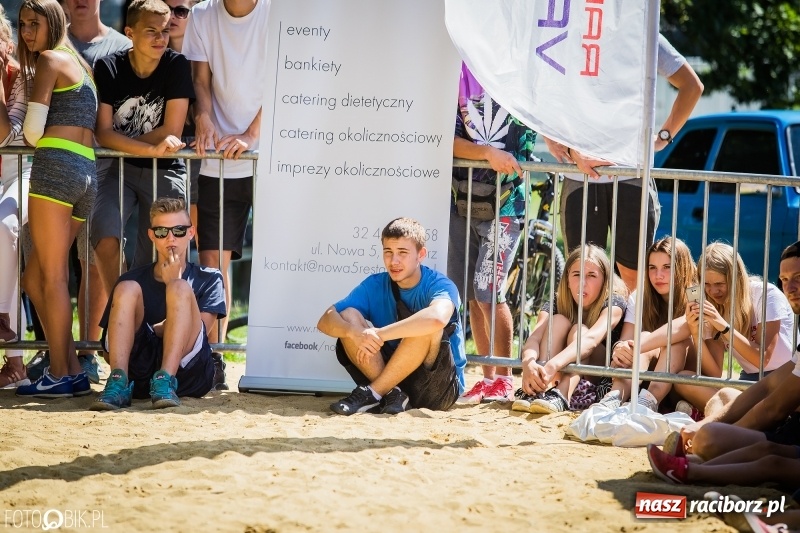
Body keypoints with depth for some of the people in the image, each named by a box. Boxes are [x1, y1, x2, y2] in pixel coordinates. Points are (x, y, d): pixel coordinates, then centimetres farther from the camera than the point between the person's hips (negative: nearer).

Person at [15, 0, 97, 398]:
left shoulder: (50, 60, 1)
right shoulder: (79, 63, 27)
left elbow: (32, 130, -3)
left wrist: (34, 139, 18)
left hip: (55, 166, -8)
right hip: (87, 174, 8)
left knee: (51, 275, -8)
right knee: (35, 276, 10)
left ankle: (60, 374, -11)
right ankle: (72, 369, 4)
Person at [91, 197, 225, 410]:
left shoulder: (208, 279, 19)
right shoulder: (135, 279, 20)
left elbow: (198, 330, 3)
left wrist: (173, 283, 1)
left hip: (187, 370, -1)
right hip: (139, 370, 1)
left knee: (181, 288, -20)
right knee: (127, 289, -17)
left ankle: (165, 381, -38)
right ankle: (118, 383, -35)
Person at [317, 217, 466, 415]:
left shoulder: (439, 285, -15)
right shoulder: (375, 285, -1)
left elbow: (437, 318, -41)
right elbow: (326, 320, -9)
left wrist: (379, 334, -37)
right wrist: (354, 332, -32)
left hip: (440, 388, -4)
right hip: (393, 378, 4)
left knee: (425, 326, -32)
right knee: (348, 316, -12)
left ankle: (372, 393, -21)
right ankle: (392, 393, -19)